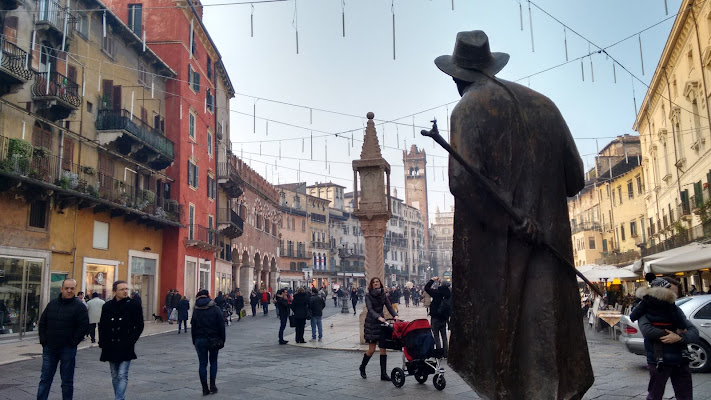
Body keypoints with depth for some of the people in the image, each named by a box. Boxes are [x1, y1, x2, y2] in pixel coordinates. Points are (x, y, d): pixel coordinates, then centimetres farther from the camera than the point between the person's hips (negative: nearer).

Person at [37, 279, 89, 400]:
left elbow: (84, 326, -11)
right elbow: (42, 322, 13)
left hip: (67, 349, -4)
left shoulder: (79, 306, -6)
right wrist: (43, 340, 4)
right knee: (45, 379, 9)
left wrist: (73, 342, -13)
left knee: (67, 381, 6)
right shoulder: (52, 303, 8)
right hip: (49, 348, 4)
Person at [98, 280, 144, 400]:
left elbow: (139, 326, -2)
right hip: (111, 348, 4)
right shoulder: (107, 306, 6)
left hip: (125, 348, -4)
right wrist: (102, 343, 2)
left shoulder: (134, 305, -3)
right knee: (115, 376, 12)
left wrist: (131, 342, -9)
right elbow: (102, 326, 12)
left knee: (122, 376, -9)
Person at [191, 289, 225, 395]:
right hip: (213, 339, -1)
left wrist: (194, 342, 11)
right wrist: (222, 340, 2)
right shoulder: (215, 309, -4)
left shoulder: (195, 311, 2)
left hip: (200, 340, 1)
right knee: (213, 361, 15)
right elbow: (221, 326, -4)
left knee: (202, 363, 5)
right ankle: (212, 385, 9)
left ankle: (205, 388, 6)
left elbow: (193, 328, 5)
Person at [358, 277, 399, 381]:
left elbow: (389, 306, 0)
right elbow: (370, 309, -19)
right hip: (371, 323, -4)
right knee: (371, 349, 0)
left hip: (381, 322, 4)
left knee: (383, 348, -2)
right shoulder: (368, 295, -7)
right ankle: (362, 367, 26)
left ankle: (383, 374, 3)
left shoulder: (383, 294, 7)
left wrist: (395, 315, -19)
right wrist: (378, 317, -36)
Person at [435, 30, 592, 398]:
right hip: (550, 240, 5)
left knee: (499, 333, 4)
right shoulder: (543, 105, 12)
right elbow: (574, 179, 13)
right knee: (542, 333, 8)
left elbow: (464, 179, -19)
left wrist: (513, 220, -12)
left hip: (495, 245, -4)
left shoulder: (468, 109, -3)